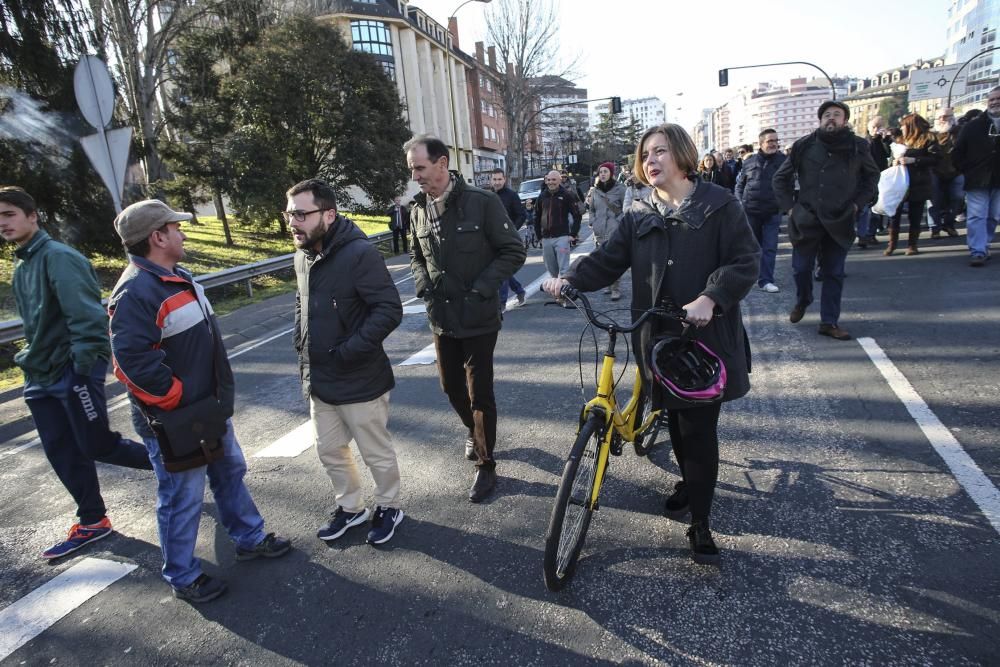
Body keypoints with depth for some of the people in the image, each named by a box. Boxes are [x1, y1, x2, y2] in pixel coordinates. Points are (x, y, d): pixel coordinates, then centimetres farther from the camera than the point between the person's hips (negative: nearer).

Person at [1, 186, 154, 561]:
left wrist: (82, 365, -23)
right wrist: (30, 359, 13)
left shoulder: (58, 257, -15)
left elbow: (85, 314, -23)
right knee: (62, 454, 11)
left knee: (96, 446, -2)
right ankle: (92, 523, 24)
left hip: (74, 371, -9)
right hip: (41, 377, 9)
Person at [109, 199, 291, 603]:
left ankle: (249, 539, 41)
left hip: (209, 408, 10)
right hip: (172, 422, -10)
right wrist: (178, 399, -20)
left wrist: (218, 396, 14)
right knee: (182, 498, 6)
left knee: (230, 472, 22)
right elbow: (133, 360, -29)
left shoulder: (177, 278, 9)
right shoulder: (135, 292, -23)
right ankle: (182, 577, 26)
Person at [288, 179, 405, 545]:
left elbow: (389, 310, -24)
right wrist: (302, 346, 9)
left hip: (359, 382, -7)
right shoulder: (303, 256, 5)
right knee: (330, 452, 21)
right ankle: (351, 507, 43)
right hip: (318, 380, 8)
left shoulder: (359, 253, -20)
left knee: (376, 453, 11)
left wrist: (349, 351, -24)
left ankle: (388, 507, 36)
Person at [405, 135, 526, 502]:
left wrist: (481, 289, -17)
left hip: (478, 318, -5)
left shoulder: (482, 202, -13)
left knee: (479, 392, 1)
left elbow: (513, 251, -10)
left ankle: (486, 465, 19)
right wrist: (424, 286, 0)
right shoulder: (419, 211, 4)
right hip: (441, 318, 6)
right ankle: (475, 432, 47)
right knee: (452, 387, 17)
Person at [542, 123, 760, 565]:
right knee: (676, 421, 16)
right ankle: (689, 483, 42)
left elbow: (746, 261, -9)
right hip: (658, 336, 4)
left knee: (699, 429, -3)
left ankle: (699, 525, 10)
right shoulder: (639, 216, 10)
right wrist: (570, 279, -17)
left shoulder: (718, 205, -3)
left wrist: (710, 298, -24)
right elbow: (608, 259, 1)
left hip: (706, 336, -4)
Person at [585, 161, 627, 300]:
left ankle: (616, 288, -6)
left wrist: (619, 221, -7)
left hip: (614, 230, -5)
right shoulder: (595, 190, 12)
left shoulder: (619, 188, -1)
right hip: (599, 231, 5)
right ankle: (610, 285, 20)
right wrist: (593, 222, 11)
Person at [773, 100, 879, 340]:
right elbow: (781, 177, 8)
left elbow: (872, 177, 16)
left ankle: (829, 322, 12)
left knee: (834, 273, 4)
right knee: (801, 268, 5)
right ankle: (802, 301, 35)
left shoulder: (858, 147, 1)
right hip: (806, 219, 0)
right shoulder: (804, 146, -1)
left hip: (839, 221, 1)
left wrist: (858, 204, 5)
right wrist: (789, 206, 1)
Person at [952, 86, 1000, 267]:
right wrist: (966, 171, -1)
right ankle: (978, 251, -8)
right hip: (977, 180, -2)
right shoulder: (973, 125, 2)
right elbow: (957, 152, 4)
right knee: (976, 216, -6)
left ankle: (982, 246, 23)